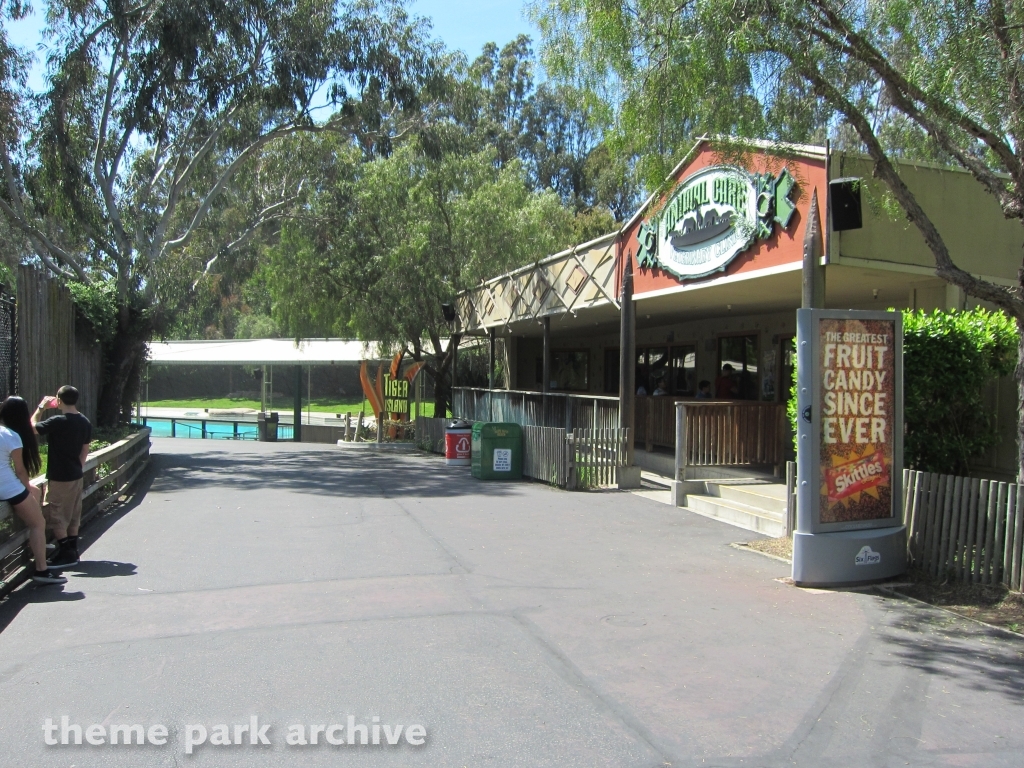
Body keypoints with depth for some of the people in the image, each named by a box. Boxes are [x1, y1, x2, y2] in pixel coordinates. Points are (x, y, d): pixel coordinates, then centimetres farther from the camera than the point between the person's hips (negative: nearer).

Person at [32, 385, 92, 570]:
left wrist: (41, 407, 1)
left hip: (59, 478, -7)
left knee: (55, 517, 2)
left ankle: (66, 555, 4)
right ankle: (72, 552, 20)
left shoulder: (57, 422, -19)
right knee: (73, 516, 14)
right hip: (76, 476, 7)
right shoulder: (85, 422, 4)